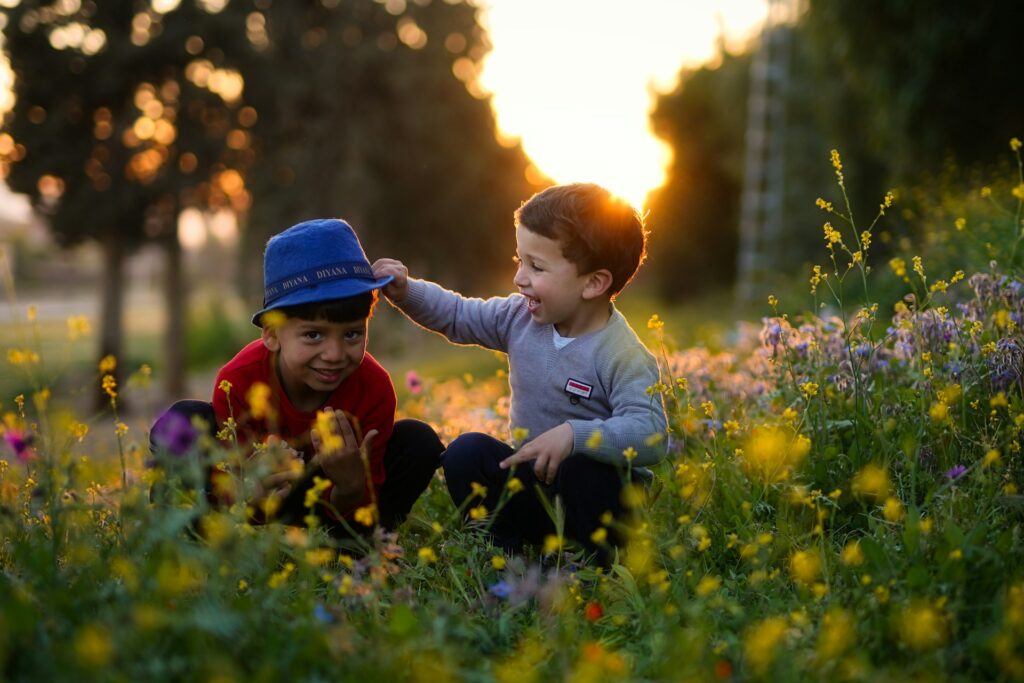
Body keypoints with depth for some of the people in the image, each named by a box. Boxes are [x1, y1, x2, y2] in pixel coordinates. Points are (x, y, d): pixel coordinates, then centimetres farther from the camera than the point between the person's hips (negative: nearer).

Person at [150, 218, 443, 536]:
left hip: (328, 500, 2)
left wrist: (351, 487, -44)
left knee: (419, 442, -22)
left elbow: (354, 517, -19)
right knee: (183, 421, -28)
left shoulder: (375, 388, -27)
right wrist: (257, 495, -48)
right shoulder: (237, 382, -30)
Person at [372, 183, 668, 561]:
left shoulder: (622, 356, -23)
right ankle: (505, 552, -5)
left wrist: (574, 434, -44)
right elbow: (458, 317, 11)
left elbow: (649, 434, -33)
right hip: (530, 480, 6)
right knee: (467, 452, -16)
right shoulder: (521, 318, -2)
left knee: (583, 469, -36)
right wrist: (406, 292, -4)